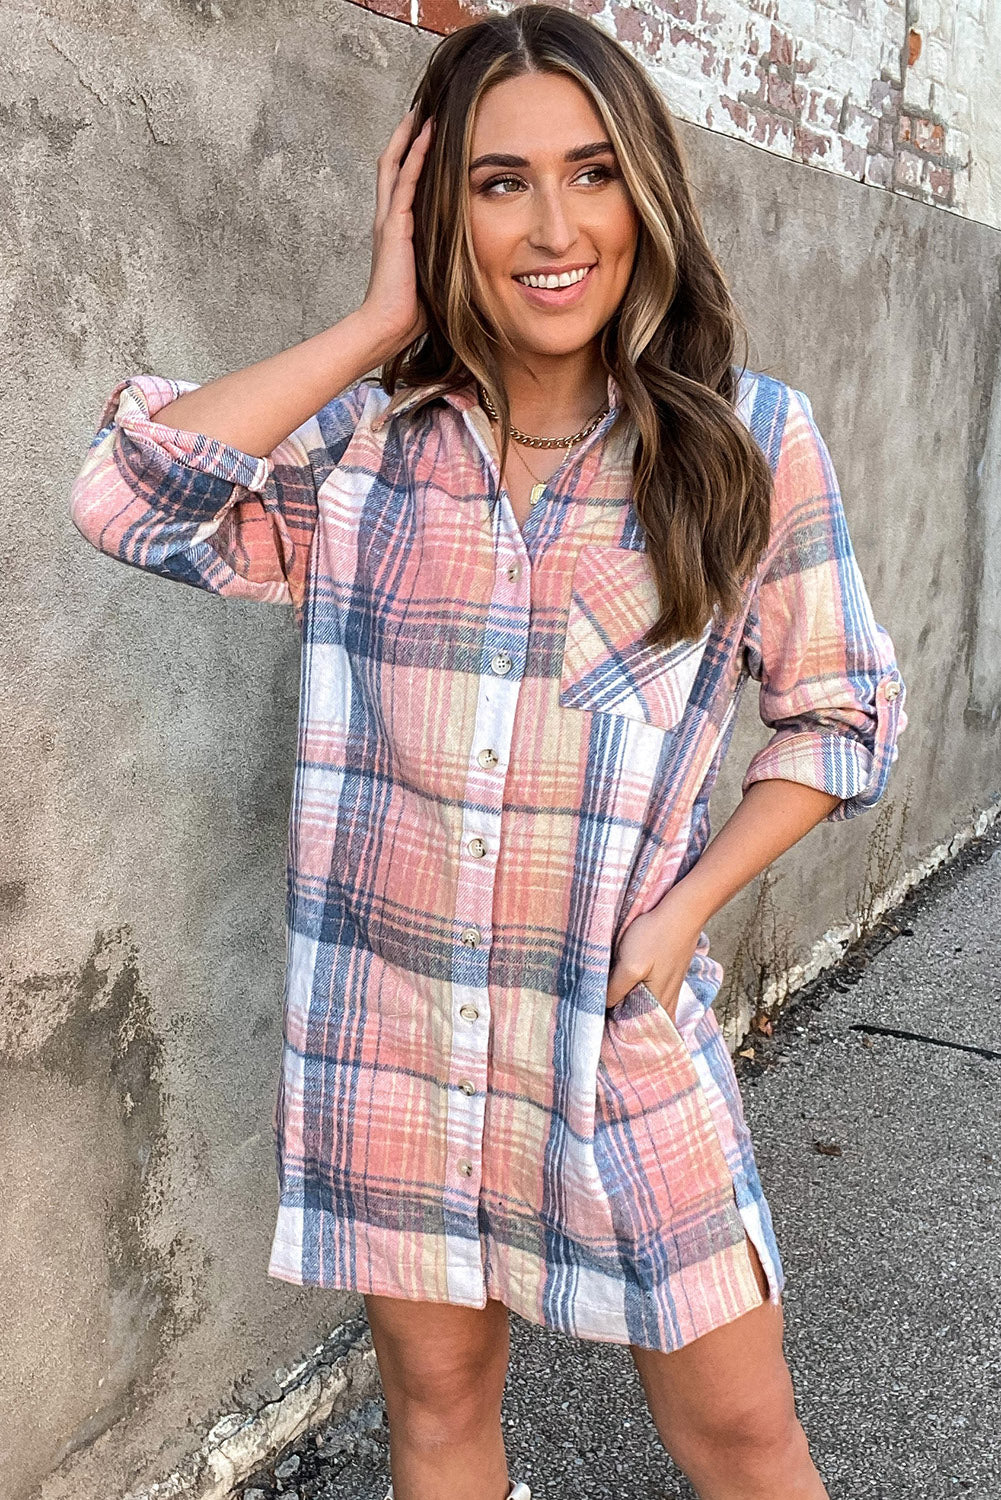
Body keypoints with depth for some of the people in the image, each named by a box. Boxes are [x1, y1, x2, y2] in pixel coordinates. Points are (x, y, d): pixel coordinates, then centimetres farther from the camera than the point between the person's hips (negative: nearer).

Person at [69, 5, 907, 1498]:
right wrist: (379, 321, -12)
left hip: (622, 1016, -1)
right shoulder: (366, 444, -1)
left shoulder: (751, 437, -4)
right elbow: (130, 495, -17)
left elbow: (843, 711, 3)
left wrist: (686, 908, -8)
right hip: (391, 1026, 2)